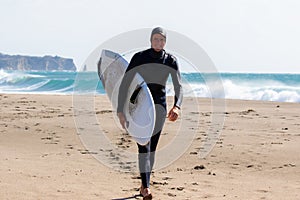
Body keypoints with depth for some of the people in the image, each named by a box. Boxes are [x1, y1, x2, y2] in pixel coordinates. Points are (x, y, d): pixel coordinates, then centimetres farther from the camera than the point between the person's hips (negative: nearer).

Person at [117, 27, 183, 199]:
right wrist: (120, 110, -16)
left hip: (159, 104, 3)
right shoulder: (139, 57, -10)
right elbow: (125, 84, -10)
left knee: (152, 147, 5)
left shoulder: (170, 61, -3)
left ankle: (145, 184, 17)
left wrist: (177, 106, -30)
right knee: (143, 146, -15)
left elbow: (178, 86, -10)